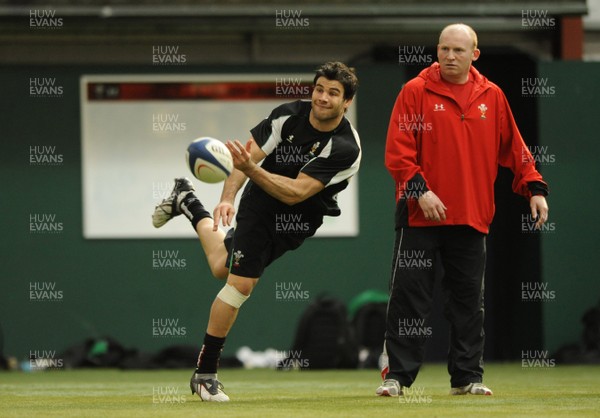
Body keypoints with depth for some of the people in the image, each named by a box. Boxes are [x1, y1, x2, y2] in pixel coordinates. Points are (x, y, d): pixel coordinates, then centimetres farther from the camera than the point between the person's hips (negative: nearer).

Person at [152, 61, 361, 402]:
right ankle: (205, 373, 1)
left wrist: (251, 168, -44)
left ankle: (188, 202, 42)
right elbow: (246, 156, -14)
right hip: (261, 205, -1)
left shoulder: (346, 149, -27)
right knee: (241, 283, -12)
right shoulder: (287, 115, -19)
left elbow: (295, 193, -32)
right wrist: (227, 198, -31)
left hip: (302, 220, 1)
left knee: (222, 267, 13)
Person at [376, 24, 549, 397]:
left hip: (472, 218, 3)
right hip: (421, 215, -3)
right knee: (409, 297, -2)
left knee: (469, 301, 6)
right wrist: (420, 189, -17)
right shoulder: (416, 92, -1)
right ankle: (397, 376, 3)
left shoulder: (492, 97, 9)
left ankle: (468, 377, 13)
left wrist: (535, 188, 3)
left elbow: (513, 147, 14)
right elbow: (397, 151, -6)